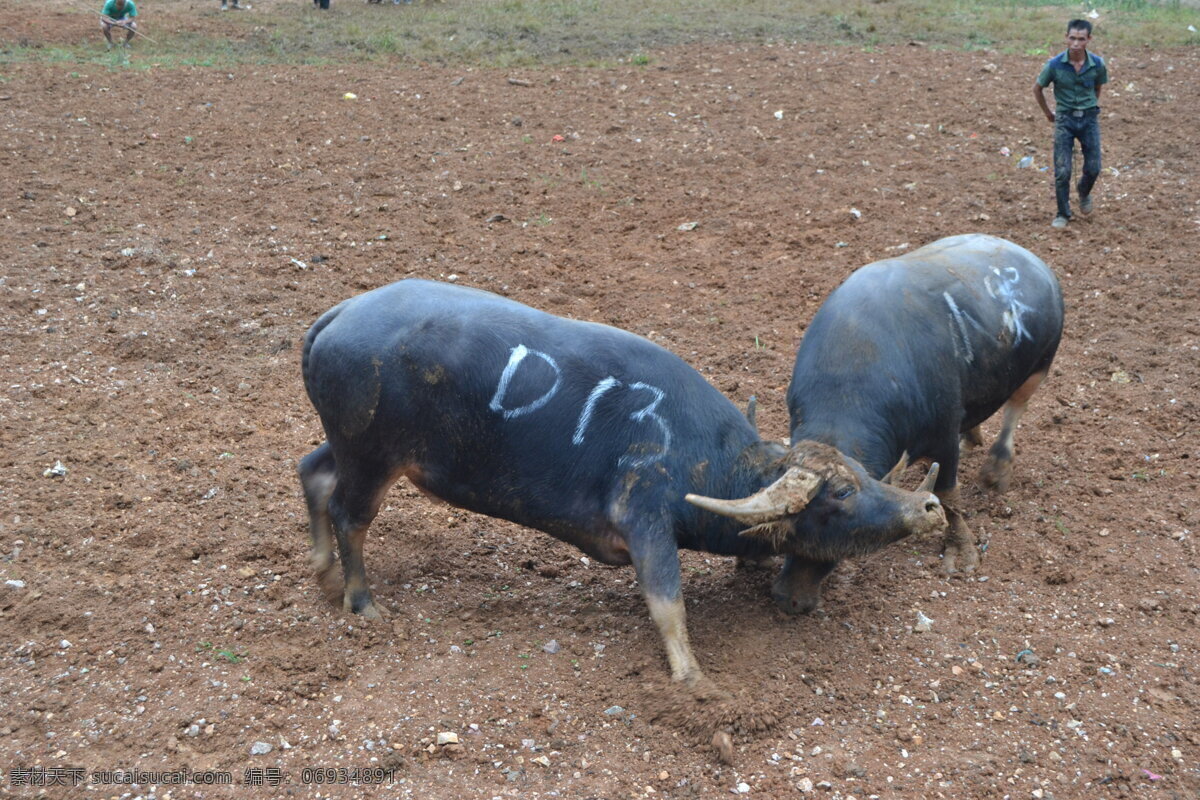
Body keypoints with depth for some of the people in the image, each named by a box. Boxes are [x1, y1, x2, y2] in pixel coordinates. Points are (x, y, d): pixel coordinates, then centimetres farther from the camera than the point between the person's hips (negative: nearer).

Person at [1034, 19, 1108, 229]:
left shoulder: (1097, 64, -9)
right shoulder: (1055, 65, -14)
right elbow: (1037, 88, 3)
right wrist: (1048, 114, 10)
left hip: (1089, 119, 2)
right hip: (1064, 119, -1)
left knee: (1093, 168, 2)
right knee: (1062, 171, -4)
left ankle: (1084, 193, 36)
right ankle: (1063, 214, 12)